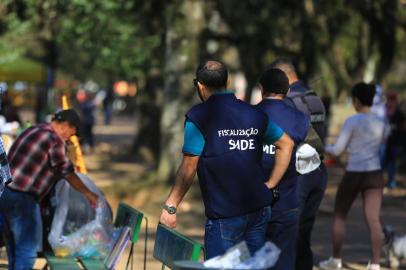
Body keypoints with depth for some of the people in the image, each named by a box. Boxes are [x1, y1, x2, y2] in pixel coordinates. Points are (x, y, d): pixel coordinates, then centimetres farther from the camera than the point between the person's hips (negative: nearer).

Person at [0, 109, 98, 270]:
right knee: (27, 248, -4)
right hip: (22, 197, -9)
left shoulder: (32, 132, 19)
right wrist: (87, 193, 10)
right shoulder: (54, 139, -8)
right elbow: (66, 172, -1)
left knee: (14, 249, 17)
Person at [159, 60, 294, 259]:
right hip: (259, 210, 6)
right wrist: (270, 184, 15)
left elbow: (189, 168, -12)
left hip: (225, 214, -6)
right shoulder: (254, 114, 8)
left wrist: (170, 206, -7)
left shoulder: (198, 117, -9)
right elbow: (286, 144, 15)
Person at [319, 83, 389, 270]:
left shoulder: (352, 121, -13)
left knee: (339, 216, 15)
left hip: (353, 176, -4)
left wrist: (324, 148, 11)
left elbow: (337, 150, -11)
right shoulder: (382, 124, 4)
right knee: (373, 220, -2)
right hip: (374, 176, 4)